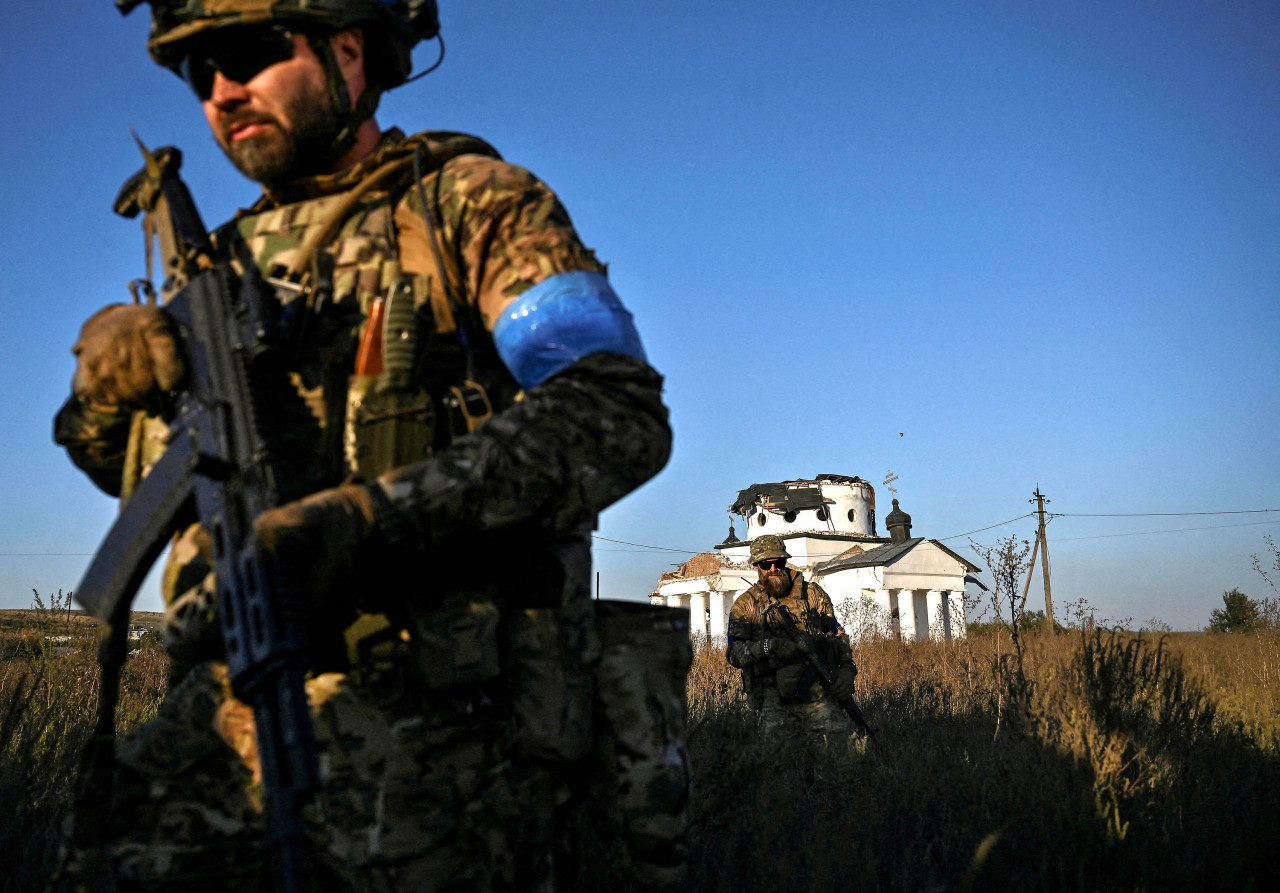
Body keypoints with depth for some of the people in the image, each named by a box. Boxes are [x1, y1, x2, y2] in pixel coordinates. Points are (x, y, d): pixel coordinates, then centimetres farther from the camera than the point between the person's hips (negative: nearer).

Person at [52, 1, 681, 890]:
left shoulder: (471, 202, 2)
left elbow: (620, 415, -14)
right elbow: (121, 464, 29)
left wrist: (374, 516, -25)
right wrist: (106, 378, 4)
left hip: (436, 724, -5)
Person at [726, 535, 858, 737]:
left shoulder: (812, 593, 14)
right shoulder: (745, 606, 9)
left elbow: (838, 636, 19)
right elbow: (734, 652, 0)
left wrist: (847, 668, 3)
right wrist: (769, 646, -16)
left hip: (817, 688, 2)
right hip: (774, 693, -2)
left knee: (842, 735, -12)